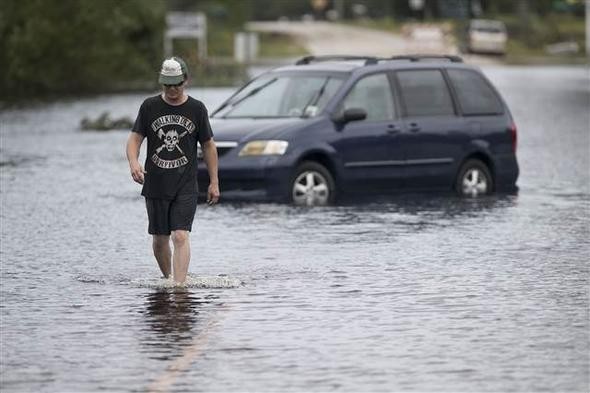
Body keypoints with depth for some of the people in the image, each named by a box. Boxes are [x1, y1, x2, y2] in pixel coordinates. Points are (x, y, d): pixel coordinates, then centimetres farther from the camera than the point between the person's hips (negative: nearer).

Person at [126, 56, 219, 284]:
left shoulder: (197, 109, 2)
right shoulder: (150, 107, 3)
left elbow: (208, 146, 8)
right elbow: (135, 138, 2)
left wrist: (214, 182, 7)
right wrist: (133, 163, -19)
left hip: (185, 187, -2)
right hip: (155, 186, 2)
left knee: (180, 236, -15)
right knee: (159, 240, 9)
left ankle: (180, 285, -21)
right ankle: (168, 280, 28)